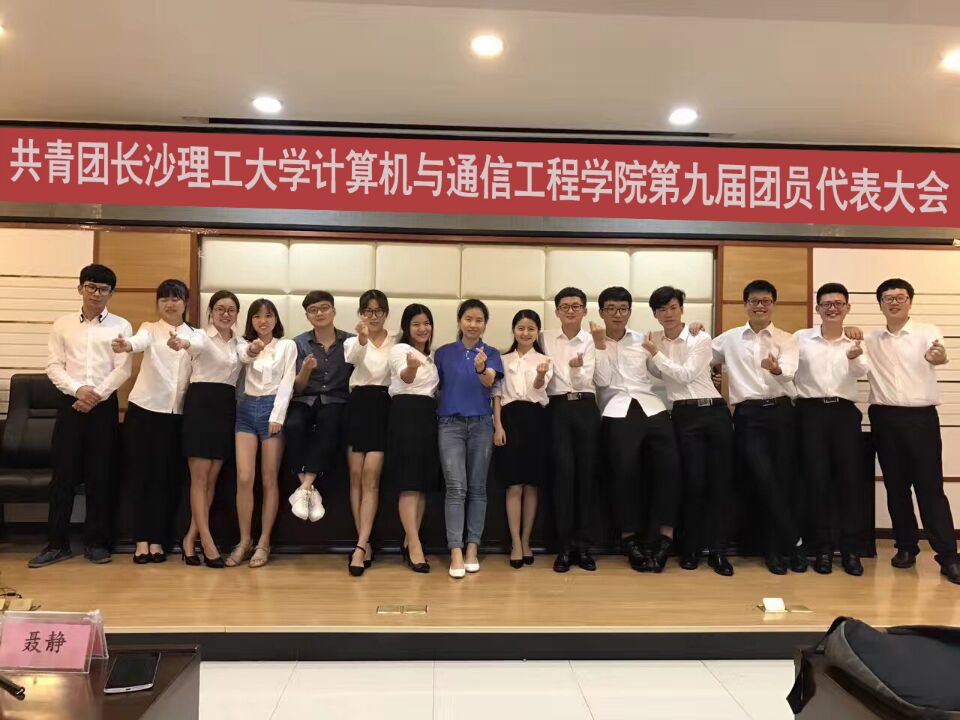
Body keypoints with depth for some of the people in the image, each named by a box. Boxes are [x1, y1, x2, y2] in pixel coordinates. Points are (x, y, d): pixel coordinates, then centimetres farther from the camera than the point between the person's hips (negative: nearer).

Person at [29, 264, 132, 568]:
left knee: (101, 475, 3)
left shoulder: (120, 326, 4)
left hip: (104, 405, -1)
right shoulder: (63, 324, 9)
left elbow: (122, 369, -3)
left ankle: (96, 542, 13)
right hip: (70, 402, 1)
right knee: (63, 473, 2)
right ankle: (57, 543, 12)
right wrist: (78, 390, -14)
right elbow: (53, 366, 2)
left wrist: (96, 395, -13)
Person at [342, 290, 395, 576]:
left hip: (383, 407, -2)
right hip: (358, 405, 2)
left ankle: (360, 546, -9)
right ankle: (366, 544, 10)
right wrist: (362, 340, -36)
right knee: (356, 477, 1)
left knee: (370, 478, -8)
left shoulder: (396, 342, 8)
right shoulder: (352, 341, 9)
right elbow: (352, 358, -17)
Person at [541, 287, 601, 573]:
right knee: (564, 471, -11)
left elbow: (585, 380, -9)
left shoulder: (590, 340, 5)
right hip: (558, 408, 0)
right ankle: (564, 546, -3)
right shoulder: (547, 339, 10)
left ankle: (583, 545, 8)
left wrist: (578, 368, -28)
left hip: (585, 408, 0)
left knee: (587, 474, -1)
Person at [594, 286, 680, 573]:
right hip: (618, 411, -2)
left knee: (669, 465, -17)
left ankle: (662, 536, -8)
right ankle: (630, 537, -2)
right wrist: (601, 345, -3)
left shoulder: (643, 340, 20)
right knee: (625, 470, -19)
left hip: (651, 407, 3)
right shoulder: (594, 344, 13)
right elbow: (603, 380, -2)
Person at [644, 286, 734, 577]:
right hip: (683, 416, 1)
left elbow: (685, 374, -11)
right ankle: (690, 549, 10)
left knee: (721, 482, -2)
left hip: (714, 411, -1)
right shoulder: (654, 341, 11)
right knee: (694, 482, -4)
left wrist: (656, 354, -8)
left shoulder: (701, 338, 0)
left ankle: (717, 550, 7)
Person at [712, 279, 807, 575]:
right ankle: (794, 543, 4)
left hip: (781, 412, 0)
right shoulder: (729, 339, 12)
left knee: (784, 481, -1)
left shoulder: (786, 340, 7)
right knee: (765, 481, -11)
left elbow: (789, 372, -13)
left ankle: (774, 548, 13)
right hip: (748, 416, 0)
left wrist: (776, 369, -35)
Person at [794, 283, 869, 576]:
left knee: (849, 480, 0)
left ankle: (851, 550, 10)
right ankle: (823, 549, 10)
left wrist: (854, 357, -34)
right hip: (811, 412, -1)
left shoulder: (855, 342, 6)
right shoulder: (800, 338, 5)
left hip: (845, 413, 1)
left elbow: (861, 371, -13)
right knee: (818, 480, 0)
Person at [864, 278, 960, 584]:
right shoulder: (870, 340, 9)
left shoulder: (927, 332, -1)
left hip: (920, 417, -3)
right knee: (896, 487, 9)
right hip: (885, 418, 3)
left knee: (930, 486, -3)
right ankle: (906, 546, 22)